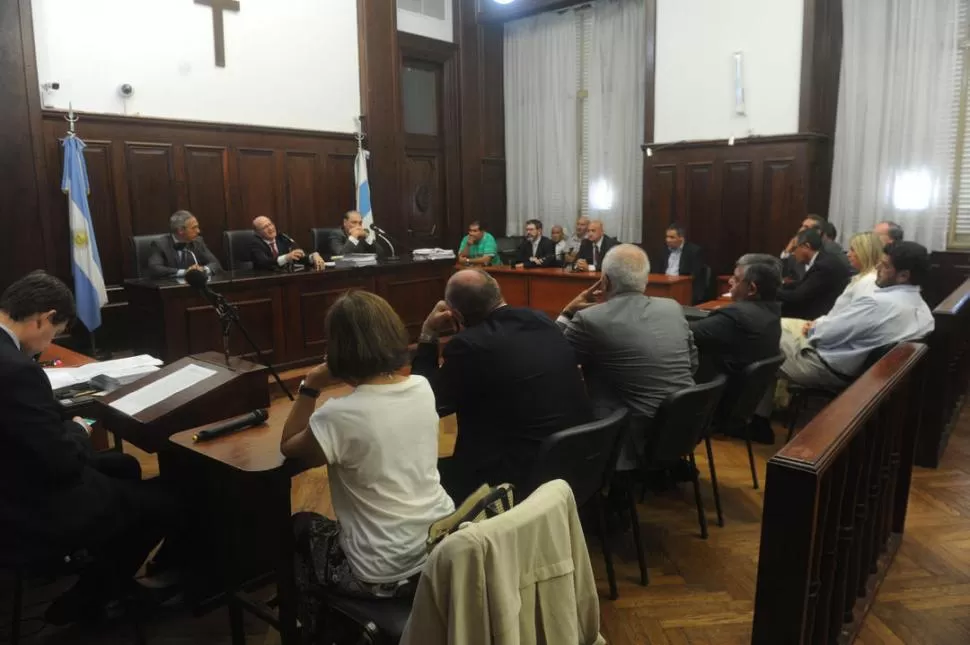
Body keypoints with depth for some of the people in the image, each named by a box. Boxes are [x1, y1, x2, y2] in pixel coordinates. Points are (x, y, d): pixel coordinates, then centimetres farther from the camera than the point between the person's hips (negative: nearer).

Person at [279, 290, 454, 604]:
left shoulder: (338, 416, -25)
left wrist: (310, 387, -7)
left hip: (383, 575, -6)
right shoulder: (423, 388, -7)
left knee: (300, 526, 26)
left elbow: (289, 448, -4)